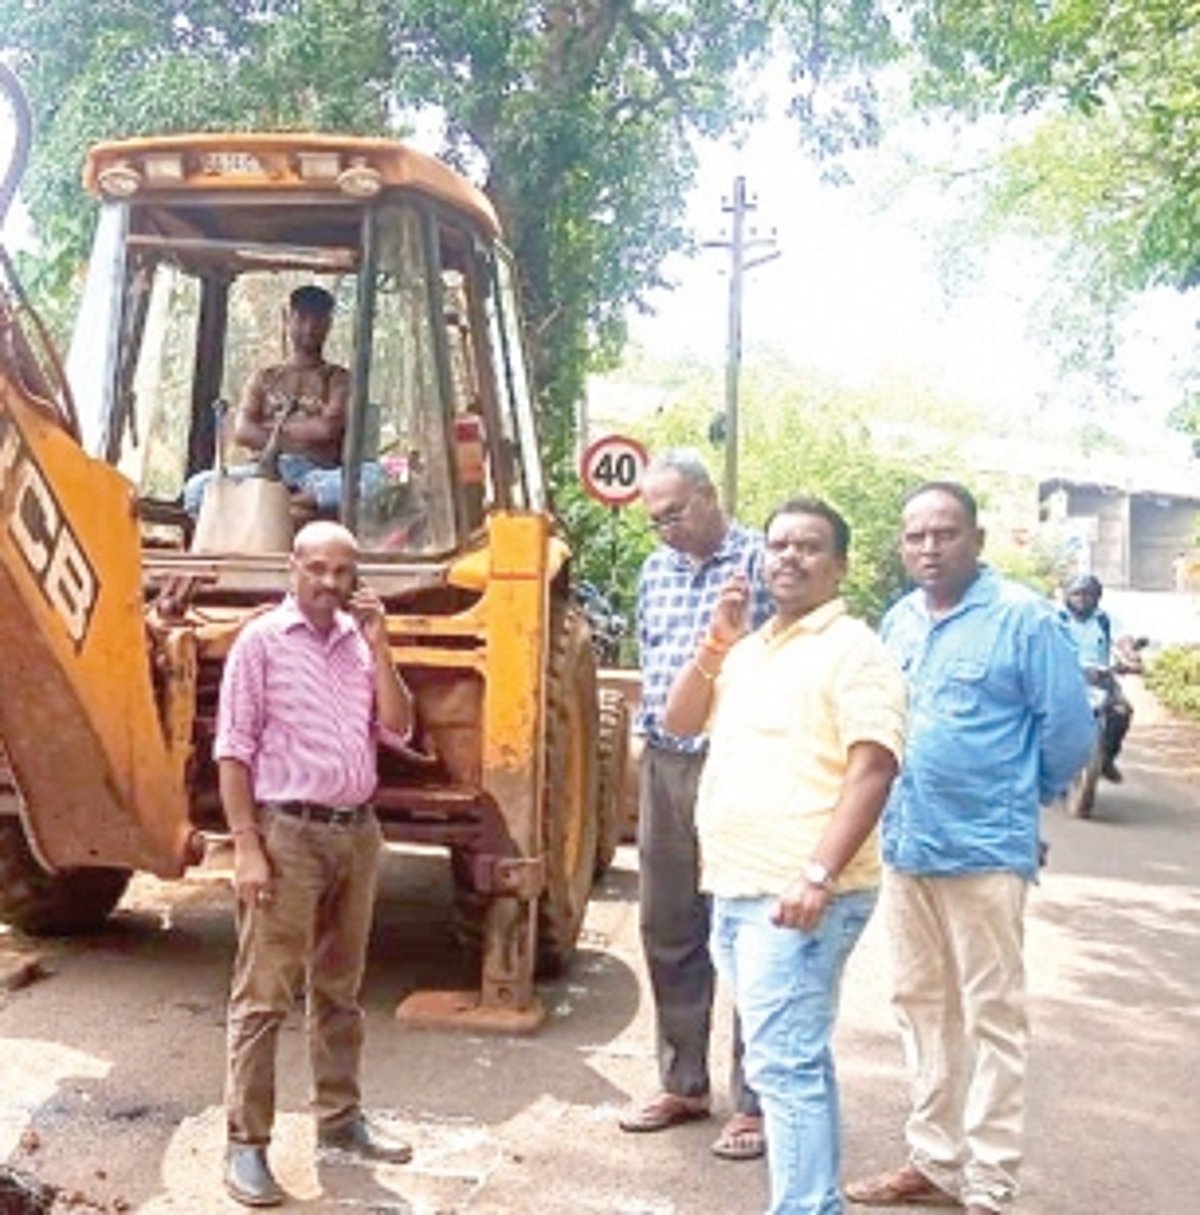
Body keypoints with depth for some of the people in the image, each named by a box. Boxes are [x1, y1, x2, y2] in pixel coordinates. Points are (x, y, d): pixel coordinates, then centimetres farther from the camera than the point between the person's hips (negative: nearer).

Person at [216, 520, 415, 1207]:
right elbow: (234, 751, -9)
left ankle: (341, 1117, 28)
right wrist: (247, 846, -15)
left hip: (357, 831, 6)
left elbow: (399, 728, 3)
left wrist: (379, 649, -7)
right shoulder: (262, 640, -6)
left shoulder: (360, 642, 9)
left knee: (340, 990, 16)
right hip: (288, 833, -5)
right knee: (264, 995, -1)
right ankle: (247, 1144, 7)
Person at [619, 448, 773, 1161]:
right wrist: (652, 721, 15)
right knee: (667, 930, 13)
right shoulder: (657, 569, 13)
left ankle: (755, 1102, 12)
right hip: (664, 767, 7)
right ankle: (684, 1083, 28)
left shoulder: (761, 562, -8)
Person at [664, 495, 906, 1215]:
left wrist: (818, 875, -26)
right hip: (736, 888, 8)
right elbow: (680, 721, 15)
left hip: (796, 896, -8)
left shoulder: (854, 651, -8)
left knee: (784, 1063, -10)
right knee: (798, 1059, 16)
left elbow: (872, 771, -18)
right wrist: (716, 643, 1)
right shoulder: (748, 650, 18)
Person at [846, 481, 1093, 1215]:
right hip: (904, 845, 7)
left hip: (984, 849, -7)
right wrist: (897, 807, 15)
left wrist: (1019, 799, 3)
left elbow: (1069, 728, -9)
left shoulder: (1023, 618, -11)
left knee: (992, 1015, 4)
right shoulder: (899, 621, 8)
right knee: (922, 1005, 15)